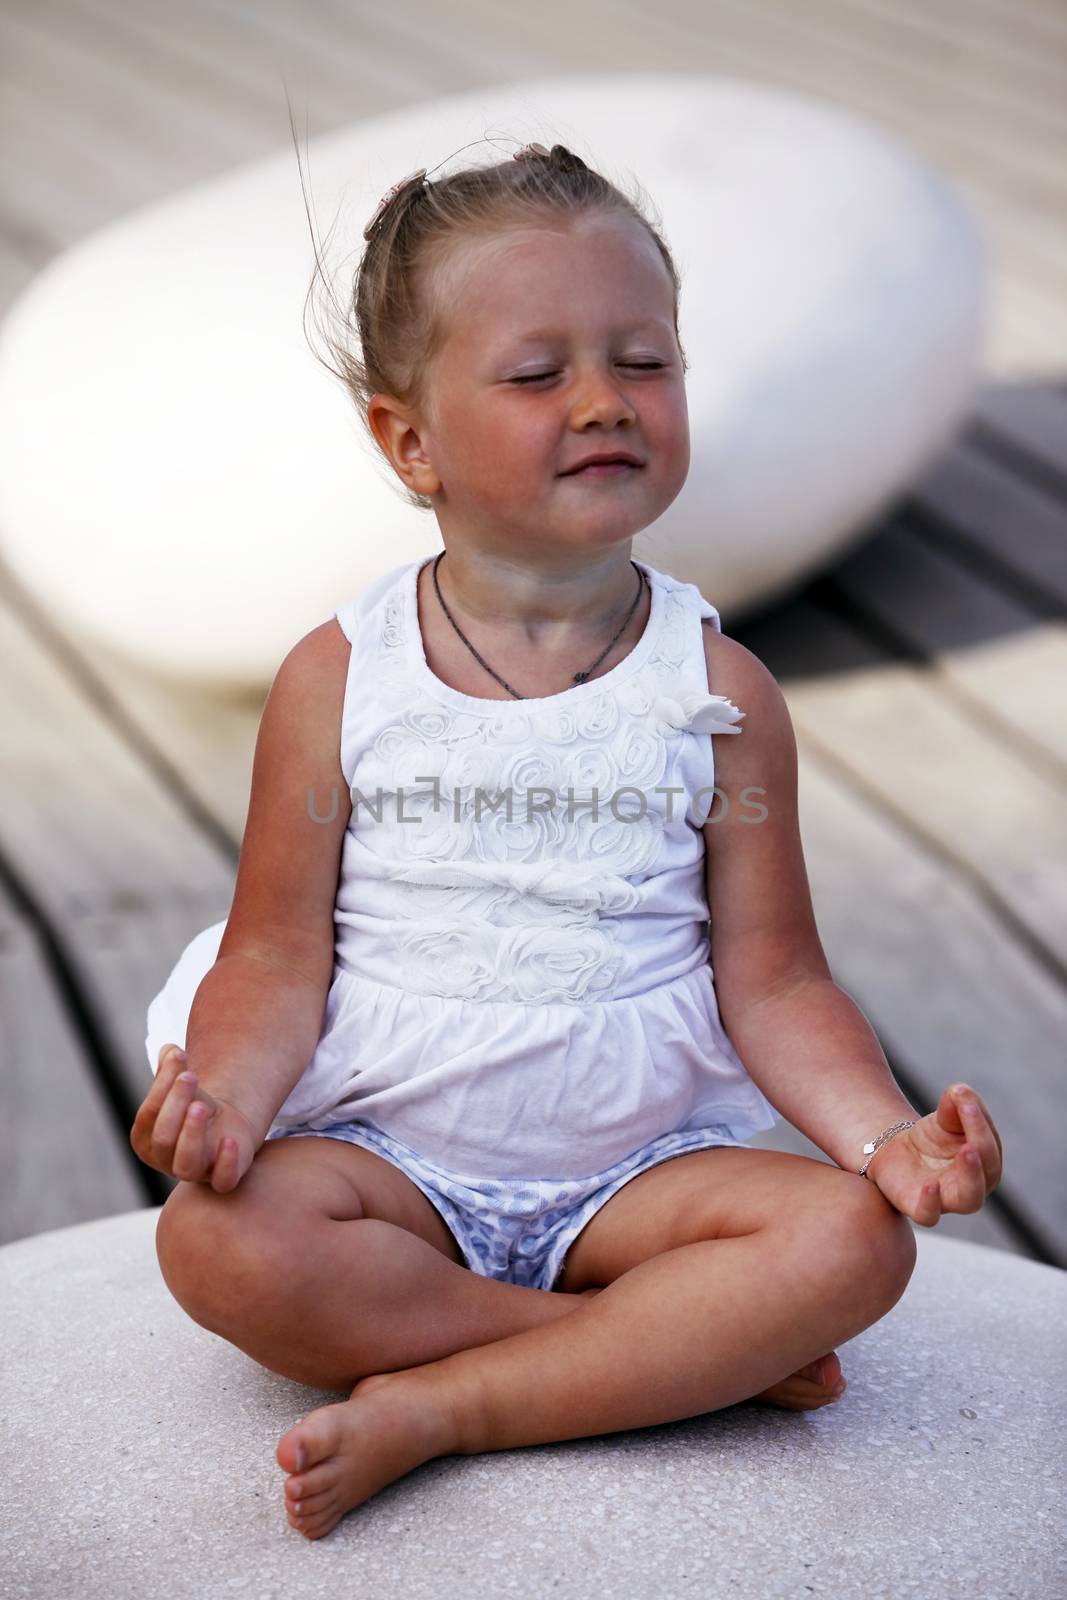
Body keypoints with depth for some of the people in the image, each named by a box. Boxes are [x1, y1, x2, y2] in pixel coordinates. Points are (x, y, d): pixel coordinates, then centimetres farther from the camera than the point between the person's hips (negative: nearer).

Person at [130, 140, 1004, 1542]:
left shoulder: (720, 690, -2)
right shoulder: (339, 678, -3)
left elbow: (772, 983, 0)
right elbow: (280, 956, -3)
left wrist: (885, 1131, -17)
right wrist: (221, 1090, -24)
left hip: (638, 1167, 1)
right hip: (391, 1155, 0)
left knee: (850, 1240, -24)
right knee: (218, 1240, -29)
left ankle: (437, 1408, -22)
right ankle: (698, 1349, -20)